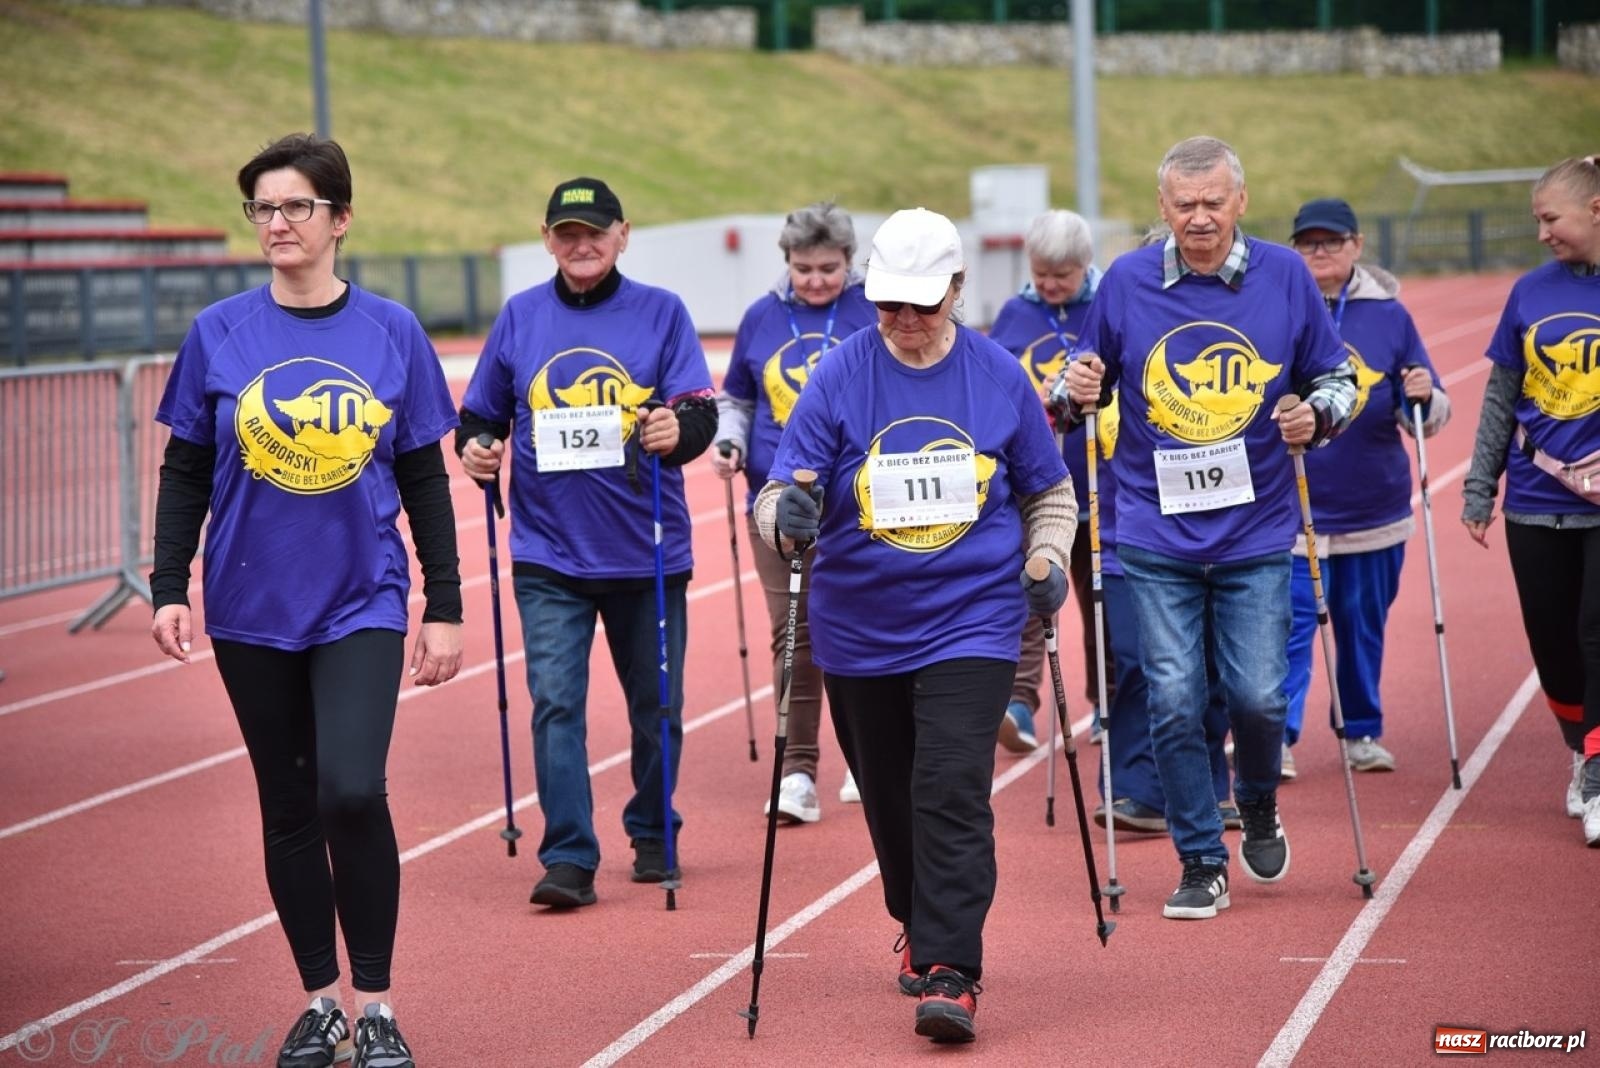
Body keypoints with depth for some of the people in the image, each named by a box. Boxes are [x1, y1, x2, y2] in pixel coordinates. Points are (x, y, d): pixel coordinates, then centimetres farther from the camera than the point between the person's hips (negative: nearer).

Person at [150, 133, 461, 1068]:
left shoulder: (392, 333, -1)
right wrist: (169, 589, -4)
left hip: (362, 604, -2)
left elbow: (425, 481, 4)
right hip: (253, 608, 2)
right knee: (289, 808, 10)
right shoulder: (219, 335, 0)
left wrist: (446, 607, 3)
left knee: (353, 792, -17)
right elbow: (184, 474, 5)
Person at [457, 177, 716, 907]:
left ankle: (653, 835, 30)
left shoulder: (661, 313, 0)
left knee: (656, 704, 11)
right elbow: (481, 414, 13)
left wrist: (679, 429, -31)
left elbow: (700, 411, -9)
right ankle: (569, 858, -7)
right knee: (555, 703, -9)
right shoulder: (519, 318, 6)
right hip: (549, 553, 1)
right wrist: (473, 449, -8)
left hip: (647, 551, 0)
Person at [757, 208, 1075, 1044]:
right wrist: (786, 517, -31)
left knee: (952, 795, -15)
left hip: (971, 622, -2)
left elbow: (1049, 491, 14)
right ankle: (919, 926, 40)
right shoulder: (840, 376, -4)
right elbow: (782, 488, -9)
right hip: (860, 628, 2)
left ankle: (949, 974, -15)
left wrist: (1046, 562, -3)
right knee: (889, 798, 15)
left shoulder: (999, 377, 0)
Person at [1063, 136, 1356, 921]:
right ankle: (1201, 864, 12)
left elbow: (1335, 377, 10)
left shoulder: (1284, 276, 0)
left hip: (1255, 534, 0)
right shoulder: (1127, 283, -1)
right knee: (1175, 703, -2)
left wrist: (1317, 416, -11)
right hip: (1156, 537, 0)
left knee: (1257, 695, -4)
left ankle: (1258, 810, 29)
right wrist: (1074, 390, -13)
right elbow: (1089, 381, 10)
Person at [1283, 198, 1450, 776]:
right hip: (1292, 508, -2)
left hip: (1374, 508, 3)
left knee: (1363, 628, 12)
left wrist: (1424, 398, -16)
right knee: (1290, 625, -11)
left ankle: (1363, 733, 25)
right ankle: (1277, 739, -10)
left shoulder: (1389, 315, 4)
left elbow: (1427, 418, 5)